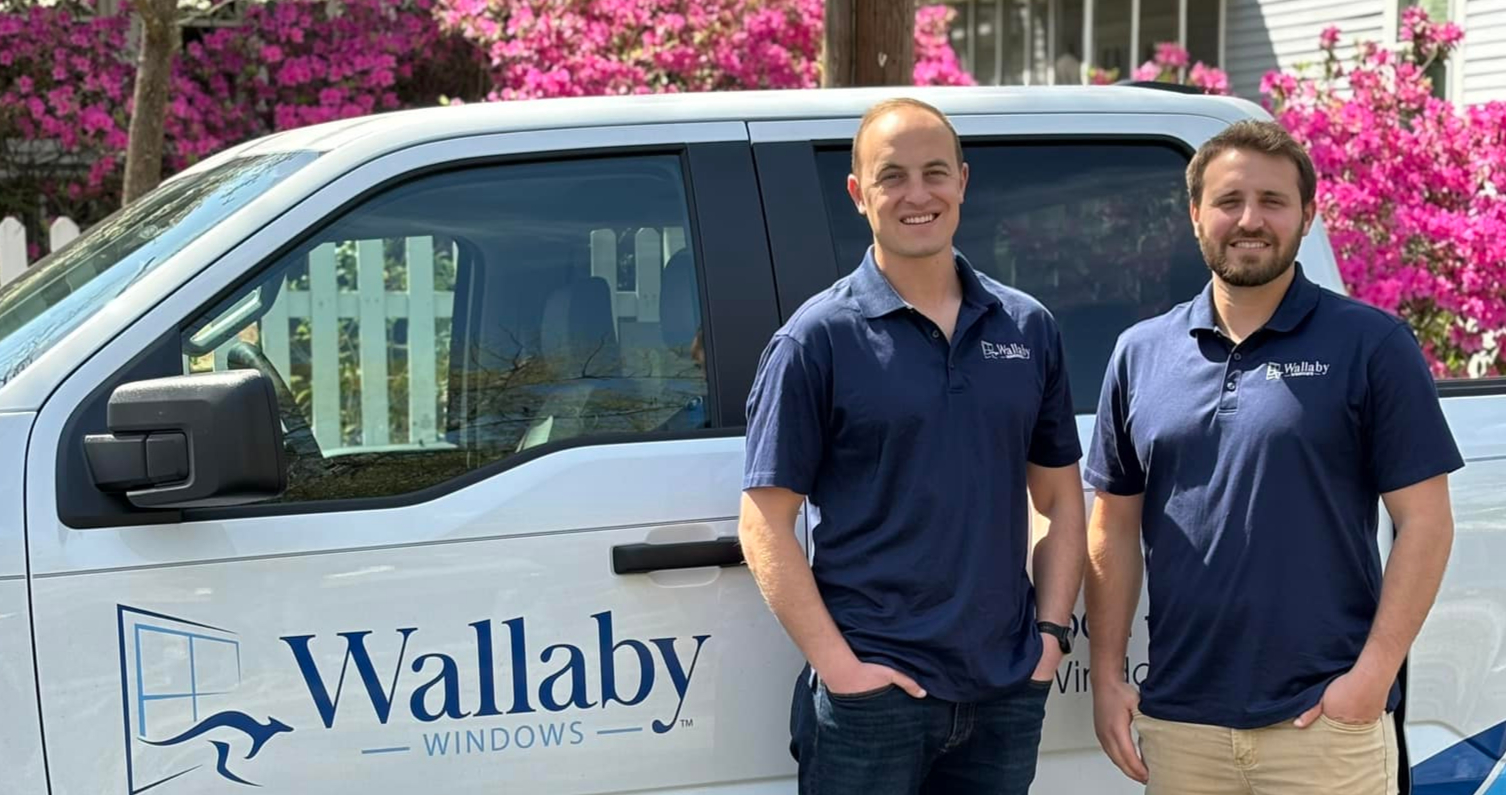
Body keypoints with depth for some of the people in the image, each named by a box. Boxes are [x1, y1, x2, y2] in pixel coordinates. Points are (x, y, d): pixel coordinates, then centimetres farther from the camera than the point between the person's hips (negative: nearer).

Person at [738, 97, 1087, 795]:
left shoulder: (1027, 328, 8)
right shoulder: (818, 338, -5)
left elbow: (1060, 495, 14)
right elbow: (766, 522, -7)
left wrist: (1051, 632, 3)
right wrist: (837, 662, -13)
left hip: (1007, 691, 4)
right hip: (872, 694, -4)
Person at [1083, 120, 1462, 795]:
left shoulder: (1370, 345, -2)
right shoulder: (1142, 353, 8)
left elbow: (1424, 521, -4)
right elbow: (1115, 526, 11)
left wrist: (1372, 675, -12)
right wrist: (1106, 676, 5)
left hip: (1323, 721, -3)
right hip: (1178, 724, 3)